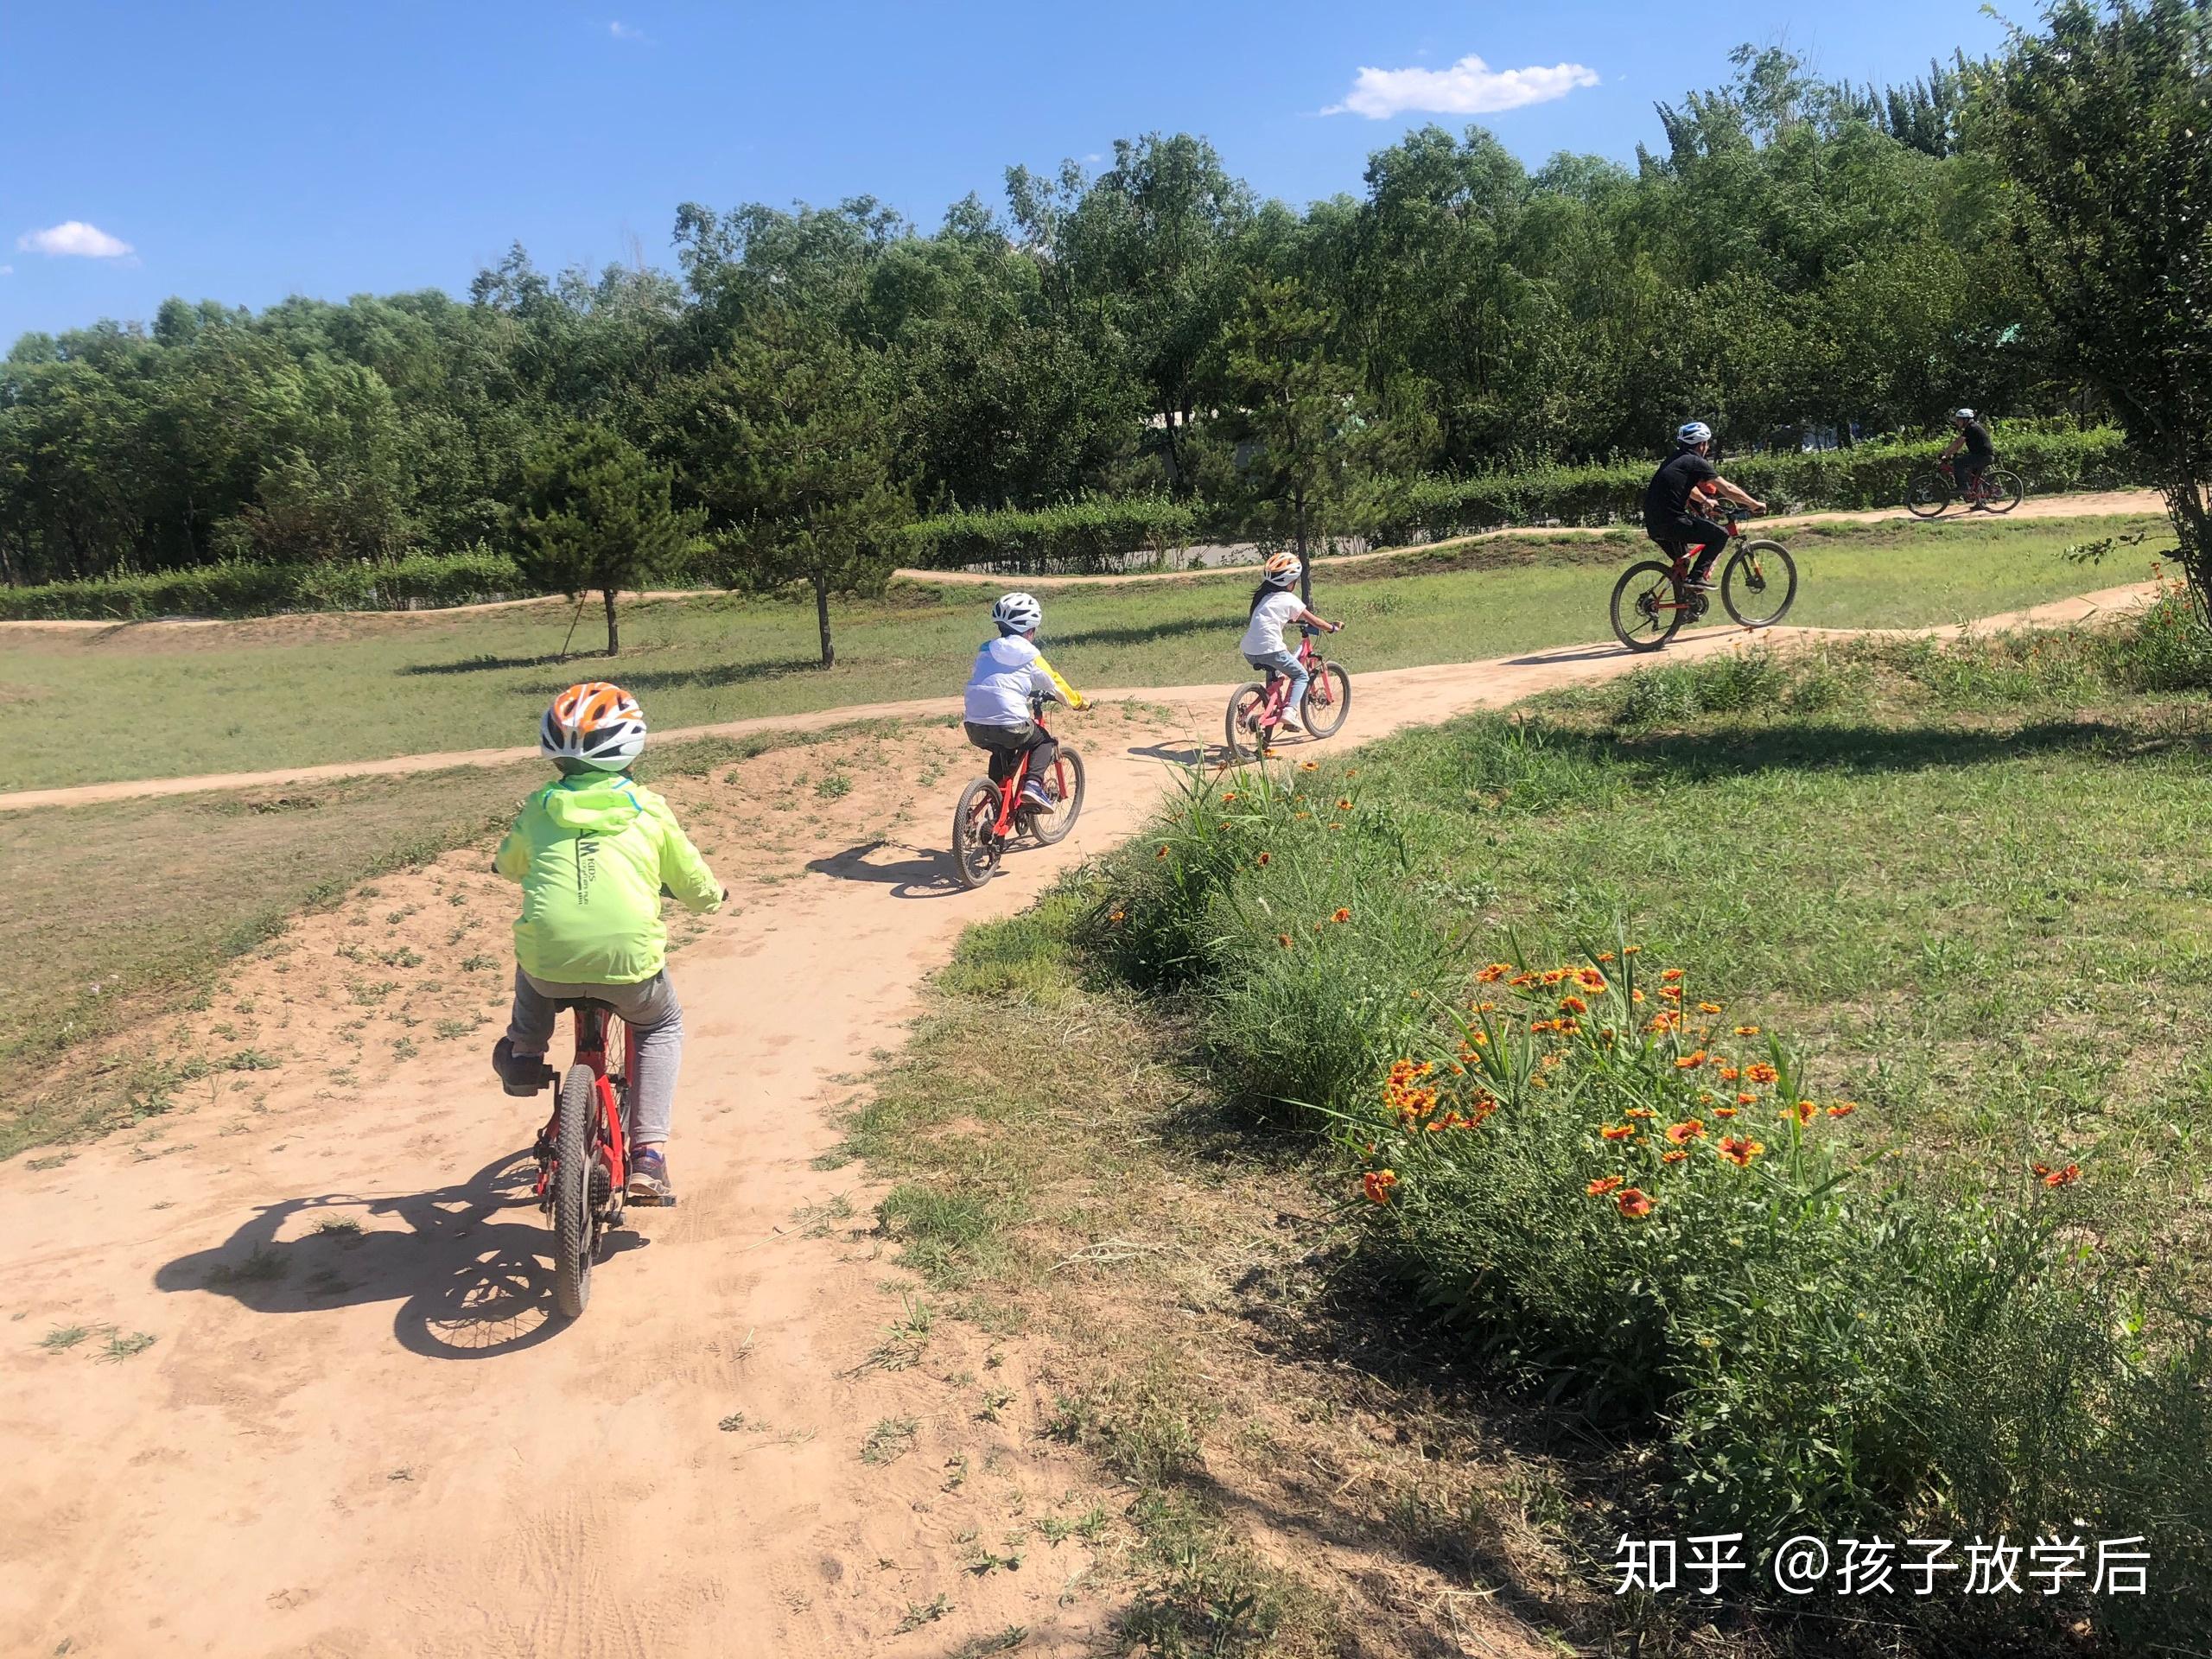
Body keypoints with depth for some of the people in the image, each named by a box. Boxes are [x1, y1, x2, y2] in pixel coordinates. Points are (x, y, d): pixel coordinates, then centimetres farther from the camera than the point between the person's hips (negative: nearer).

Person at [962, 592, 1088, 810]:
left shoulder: (985, 650, 16)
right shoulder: (1029, 655, 2)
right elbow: (1055, 685, 9)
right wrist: (1078, 701, 28)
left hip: (974, 727, 5)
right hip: (1009, 725, -5)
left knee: (1002, 751, 34)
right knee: (1045, 742, 21)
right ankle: (1033, 785, -1)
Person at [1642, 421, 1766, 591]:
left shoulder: (1673, 460, 22)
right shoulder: (1696, 462, -3)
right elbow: (1728, 489, 0)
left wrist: (1705, 501, 54)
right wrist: (1754, 504, 11)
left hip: (1653, 526, 9)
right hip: (1671, 524, -9)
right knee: (1721, 534, 1)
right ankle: (1697, 576, -5)